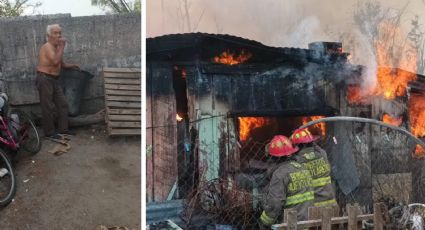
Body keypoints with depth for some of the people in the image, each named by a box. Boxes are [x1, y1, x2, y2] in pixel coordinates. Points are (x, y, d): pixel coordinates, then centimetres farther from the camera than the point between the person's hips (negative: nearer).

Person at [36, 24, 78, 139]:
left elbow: (61, 64, 25)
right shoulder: (47, 47, -15)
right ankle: (49, 132, 6)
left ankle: (63, 128, 17)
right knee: (48, 107, -4)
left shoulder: (56, 47, 13)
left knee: (62, 104, 9)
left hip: (53, 80, 9)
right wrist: (62, 47, -22)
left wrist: (71, 66, 9)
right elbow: (55, 61, -30)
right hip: (44, 79, -9)